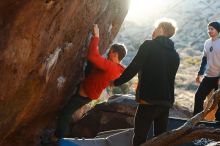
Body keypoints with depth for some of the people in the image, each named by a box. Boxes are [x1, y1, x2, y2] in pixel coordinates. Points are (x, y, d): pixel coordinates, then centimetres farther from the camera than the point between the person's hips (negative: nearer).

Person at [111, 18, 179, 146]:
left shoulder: (149, 46, -5)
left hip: (149, 100, -6)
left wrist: (116, 82, 3)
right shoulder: (175, 55, 13)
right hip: (166, 102, 6)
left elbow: (133, 68, -9)